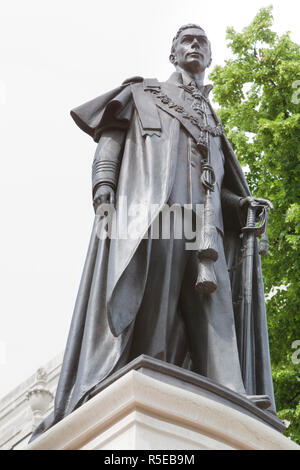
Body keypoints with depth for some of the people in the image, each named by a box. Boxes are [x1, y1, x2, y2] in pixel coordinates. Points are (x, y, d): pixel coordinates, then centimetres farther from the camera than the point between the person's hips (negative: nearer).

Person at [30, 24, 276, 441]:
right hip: (147, 210, -4)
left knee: (212, 313, -14)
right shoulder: (142, 94, 27)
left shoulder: (212, 122, 37)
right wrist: (103, 183, -8)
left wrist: (243, 204, 8)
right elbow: (111, 136, 11)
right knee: (145, 305, -22)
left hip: (202, 217, 4)